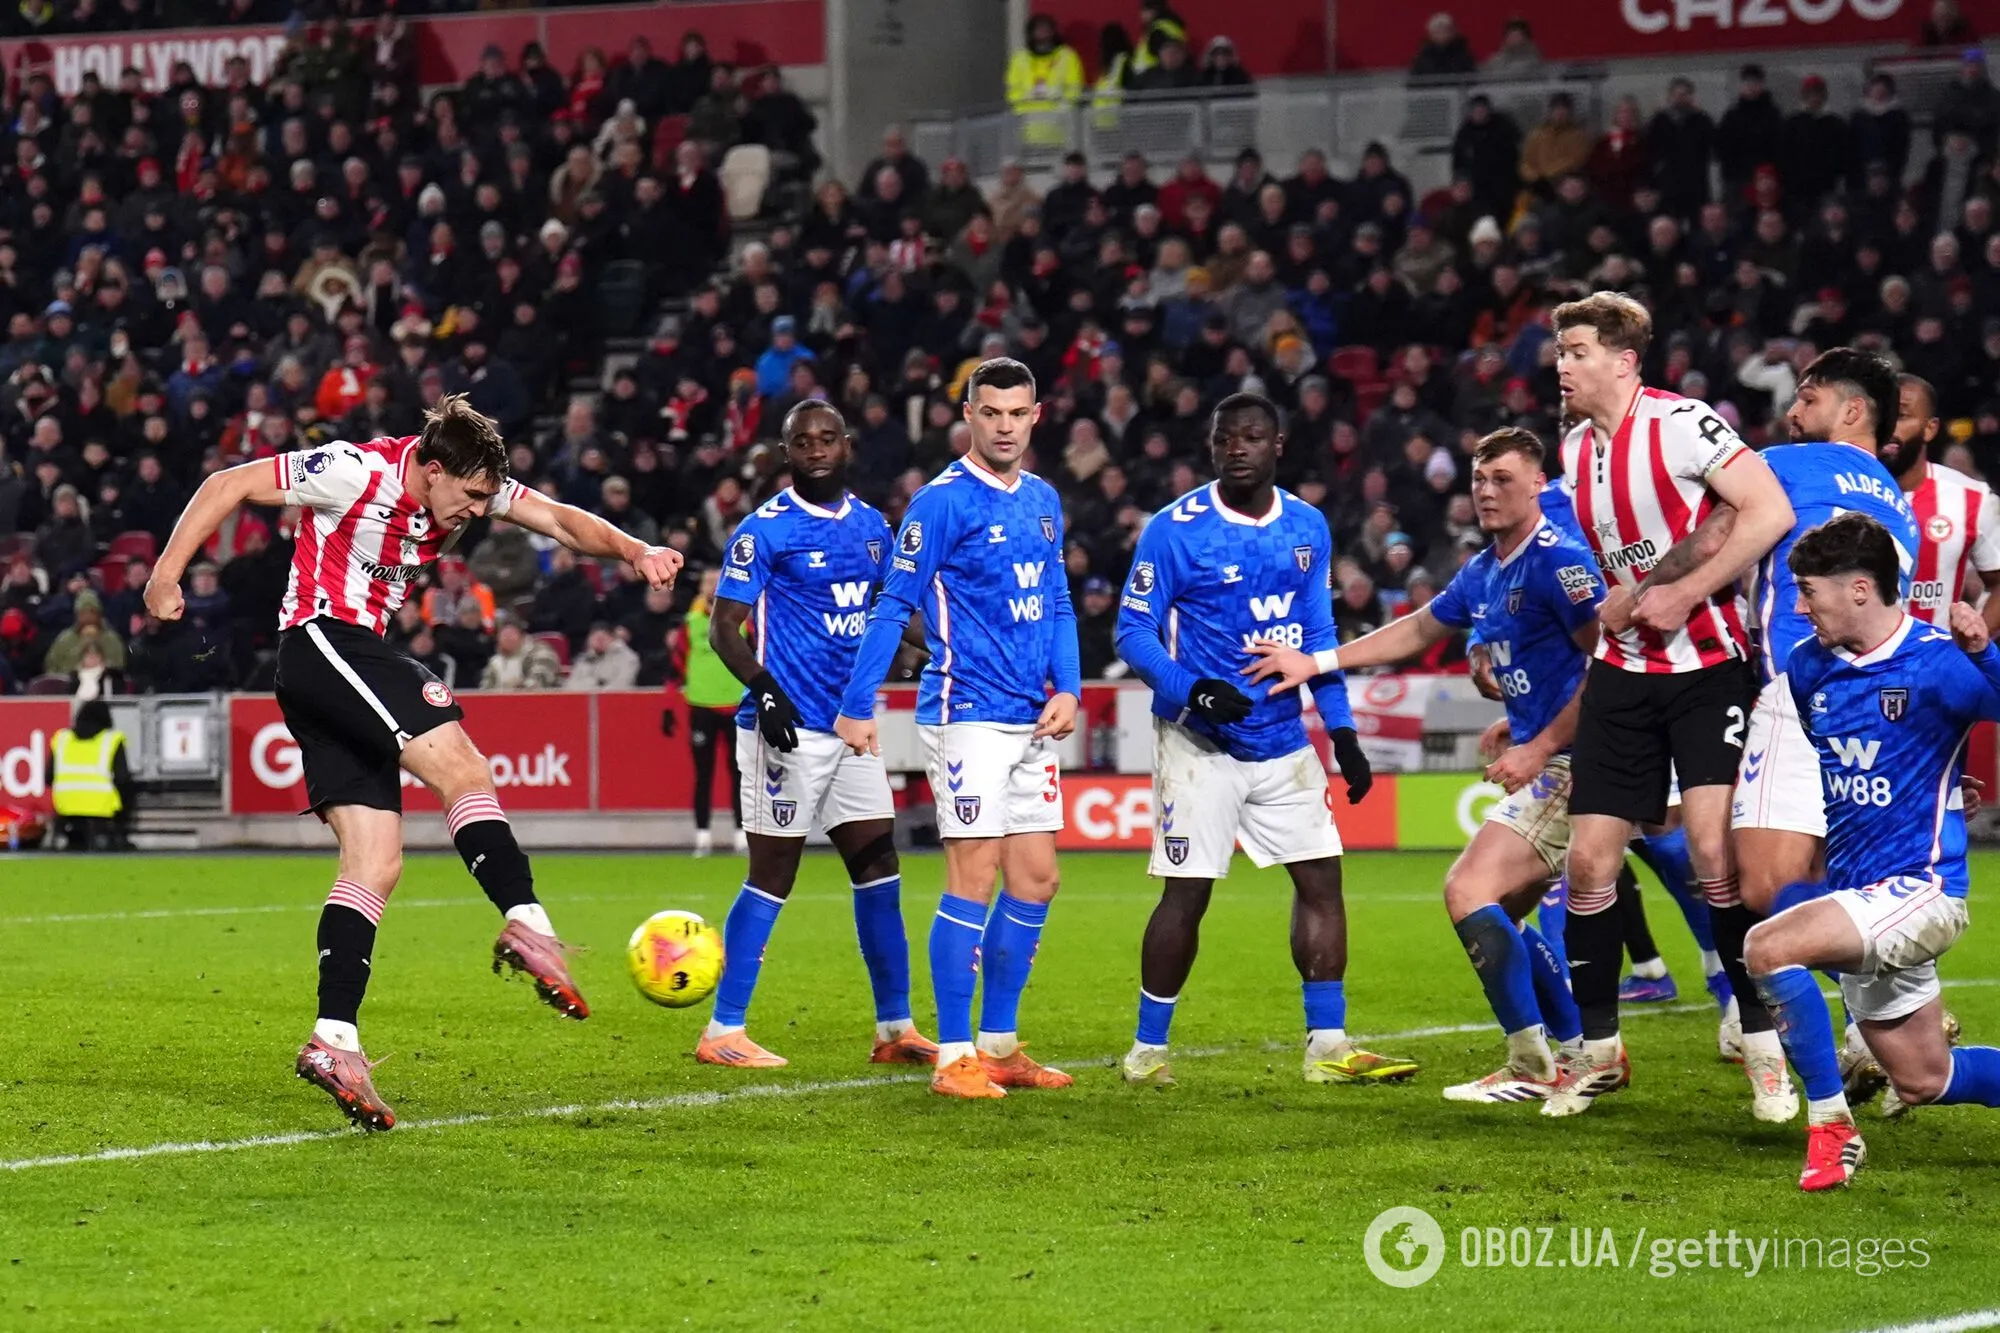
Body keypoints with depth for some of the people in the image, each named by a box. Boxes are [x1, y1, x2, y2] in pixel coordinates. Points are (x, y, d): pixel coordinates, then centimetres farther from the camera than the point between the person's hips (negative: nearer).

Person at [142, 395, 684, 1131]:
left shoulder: (468, 486, 6)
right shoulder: (360, 471, -14)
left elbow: (560, 519, -1)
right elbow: (228, 484, -9)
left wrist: (634, 552, -19)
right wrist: (167, 572, -13)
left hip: (356, 660, 9)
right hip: (320, 639, -9)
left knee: (375, 864, 2)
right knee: (463, 769, -21)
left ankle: (333, 1042, -3)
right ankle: (528, 926, -31)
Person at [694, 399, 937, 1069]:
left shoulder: (871, 524, 12)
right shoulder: (764, 530, -8)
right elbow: (723, 626, -11)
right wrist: (764, 690, -24)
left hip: (853, 725, 7)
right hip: (789, 727, -7)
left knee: (879, 868, 6)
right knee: (773, 874, -5)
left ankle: (894, 1027, 14)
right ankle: (722, 1033, 1)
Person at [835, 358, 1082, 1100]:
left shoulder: (1044, 502, 13)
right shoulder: (943, 501, -9)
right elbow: (894, 605, -8)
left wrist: (1067, 687, 3)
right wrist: (856, 706, -10)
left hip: (1032, 721, 7)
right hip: (968, 713, -7)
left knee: (1035, 880, 8)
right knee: (975, 874, -9)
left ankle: (999, 1046, 17)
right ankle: (955, 1056, -5)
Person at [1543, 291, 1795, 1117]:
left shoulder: (1680, 424, -13)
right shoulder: (1575, 450, 9)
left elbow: (1770, 514, -22)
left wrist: (1681, 597, -20)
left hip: (1708, 667, -7)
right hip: (1624, 671, 7)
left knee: (1713, 848, -17)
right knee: (1589, 859, 1)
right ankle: (1598, 1048, 12)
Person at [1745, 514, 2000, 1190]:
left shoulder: (1937, 664, -15)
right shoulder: (1808, 665, 5)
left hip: (1919, 888, -8)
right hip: (1855, 894, 8)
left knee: (1769, 948, -28)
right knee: (1924, 1083, 14)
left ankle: (1832, 1127, -18)